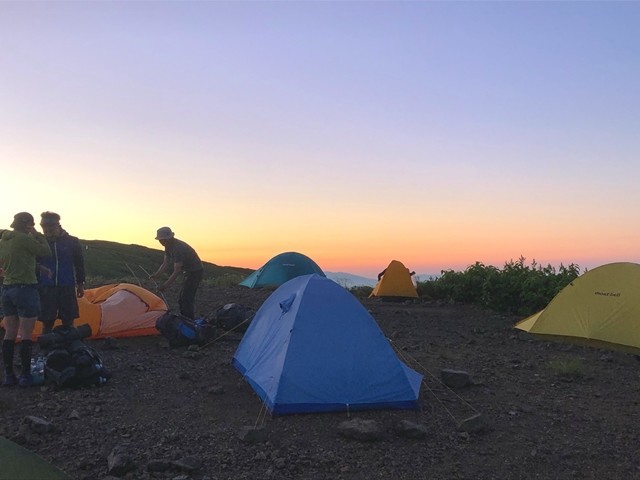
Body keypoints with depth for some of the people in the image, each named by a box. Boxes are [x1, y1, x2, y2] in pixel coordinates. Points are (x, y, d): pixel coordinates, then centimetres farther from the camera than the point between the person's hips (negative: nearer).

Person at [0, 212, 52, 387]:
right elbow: (46, 252, -7)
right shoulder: (24, 239, -14)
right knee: (26, 335, -2)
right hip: (26, 289, -8)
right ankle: (25, 376, 1)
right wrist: (37, 235, 2)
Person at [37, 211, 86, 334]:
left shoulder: (72, 242, 0)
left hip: (67, 288, 0)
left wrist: (80, 284, 6)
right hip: (46, 288, 0)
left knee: (68, 322, 4)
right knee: (47, 323, 3)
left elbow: (79, 264, 7)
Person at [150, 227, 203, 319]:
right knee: (182, 299, 14)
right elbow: (166, 263, 11)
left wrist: (165, 285, -27)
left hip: (195, 272, -10)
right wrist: (155, 275, -2)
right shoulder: (169, 247, 2)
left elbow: (177, 271, -30)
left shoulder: (178, 248, -29)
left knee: (186, 299, -12)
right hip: (189, 272, 10)